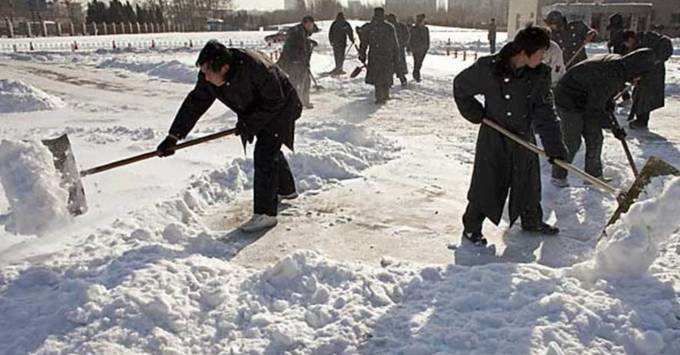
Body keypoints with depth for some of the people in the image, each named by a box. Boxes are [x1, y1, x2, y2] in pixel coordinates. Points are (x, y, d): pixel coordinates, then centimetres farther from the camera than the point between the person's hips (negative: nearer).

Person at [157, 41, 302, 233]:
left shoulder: (254, 67, -39)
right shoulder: (208, 78, -18)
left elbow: (274, 100, -28)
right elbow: (195, 103, -14)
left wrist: (249, 123, -25)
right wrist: (173, 137, -19)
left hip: (280, 108, -8)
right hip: (257, 113, 8)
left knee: (265, 155, -16)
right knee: (270, 150, 22)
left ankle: (265, 214, -12)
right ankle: (287, 190, 46)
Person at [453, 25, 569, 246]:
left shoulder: (540, 75, -7)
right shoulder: (489, 68, -18)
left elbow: (545, 113, -7)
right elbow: (460, 86, -2)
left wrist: (555, 146, -13)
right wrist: (474, 112, -5)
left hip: (524, 138, 4)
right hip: (493, 137, -4)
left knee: (528, 182, 18)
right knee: (486, 183, 2)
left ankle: (532, 221, 40)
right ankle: (471, 227, 19)